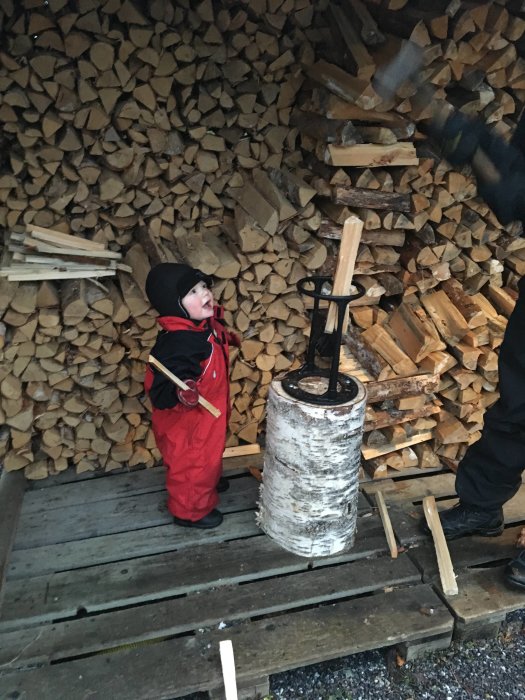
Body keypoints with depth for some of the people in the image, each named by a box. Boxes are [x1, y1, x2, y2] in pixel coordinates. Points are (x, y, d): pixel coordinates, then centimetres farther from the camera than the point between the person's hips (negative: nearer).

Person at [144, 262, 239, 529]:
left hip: (206, 416, 9)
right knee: (191, 465, 15)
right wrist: (181, 394, -55)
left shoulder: (205, 324, -9)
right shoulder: (176, 345, -38)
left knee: (209, 455, 33)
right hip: (186, 424, -9)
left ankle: (209, 481, 62)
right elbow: (160, 393, -37)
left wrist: (224, 339, 20)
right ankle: (190, 511, 41)